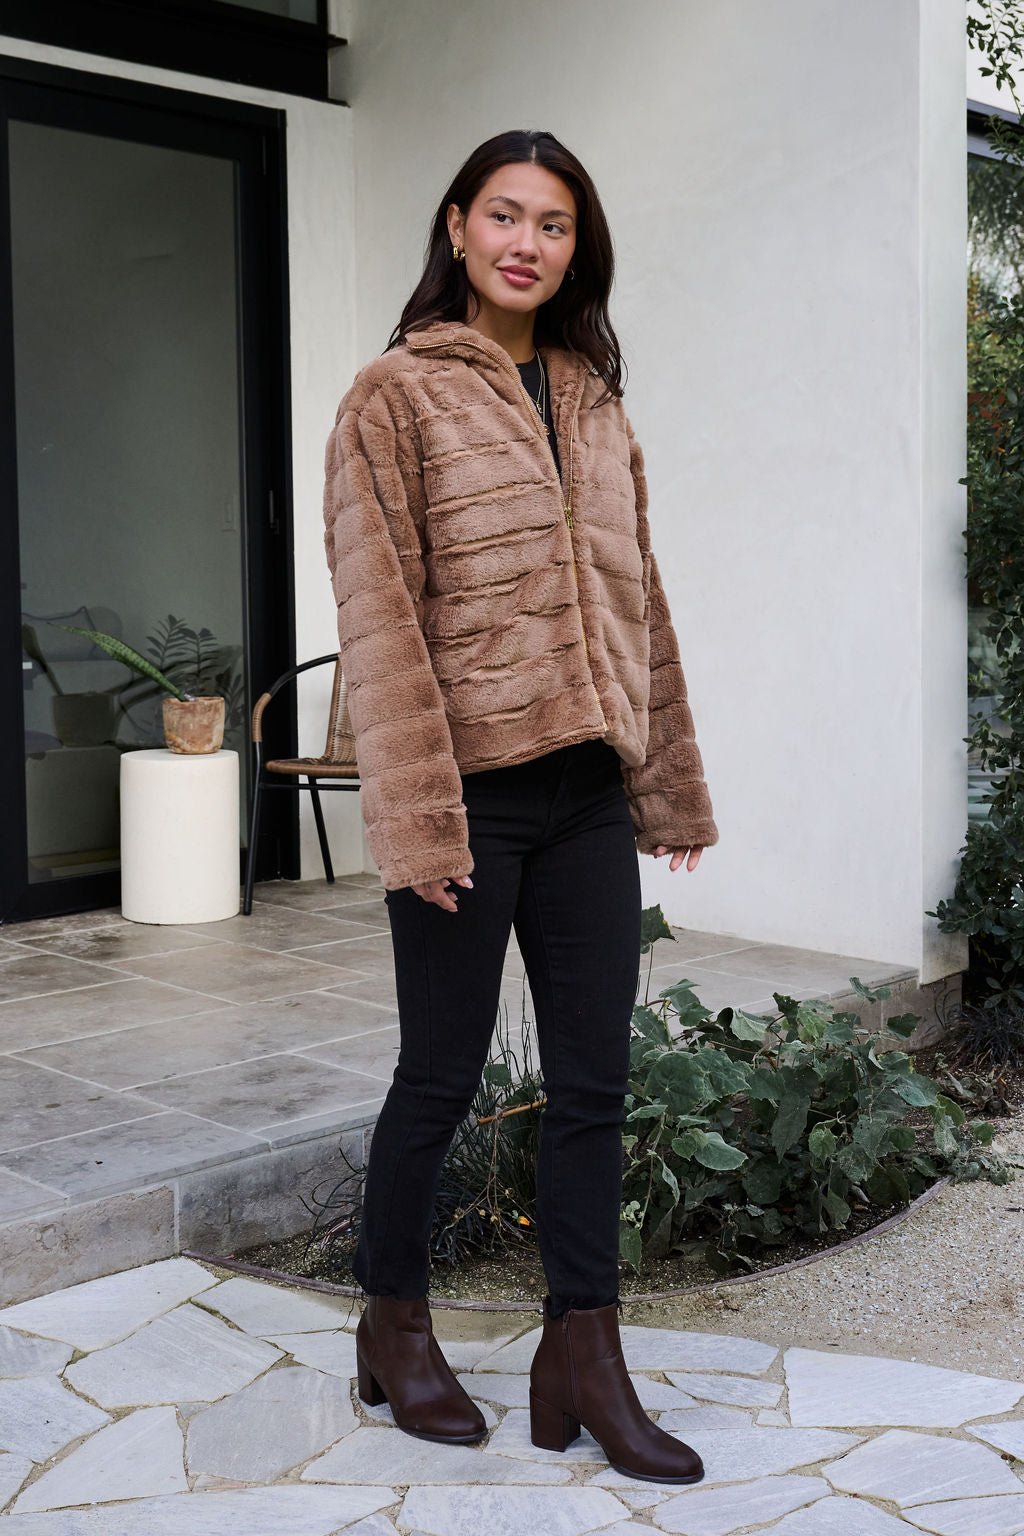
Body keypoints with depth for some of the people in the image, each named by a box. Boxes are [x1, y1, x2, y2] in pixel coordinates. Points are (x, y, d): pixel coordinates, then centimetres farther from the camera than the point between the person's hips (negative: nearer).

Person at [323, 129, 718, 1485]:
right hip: (472, 790, -5)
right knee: (442, 1073, 6)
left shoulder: (593, 399, 15)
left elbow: (635, 597, 16)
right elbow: (380, 612, -10)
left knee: (594, 1080, 7)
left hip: (587, 790, 6)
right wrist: (418, 813, -17)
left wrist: (668, 782, 13)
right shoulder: (399, 394, -3)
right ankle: (394, 1325, 27)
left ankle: (584, 1357, 19)